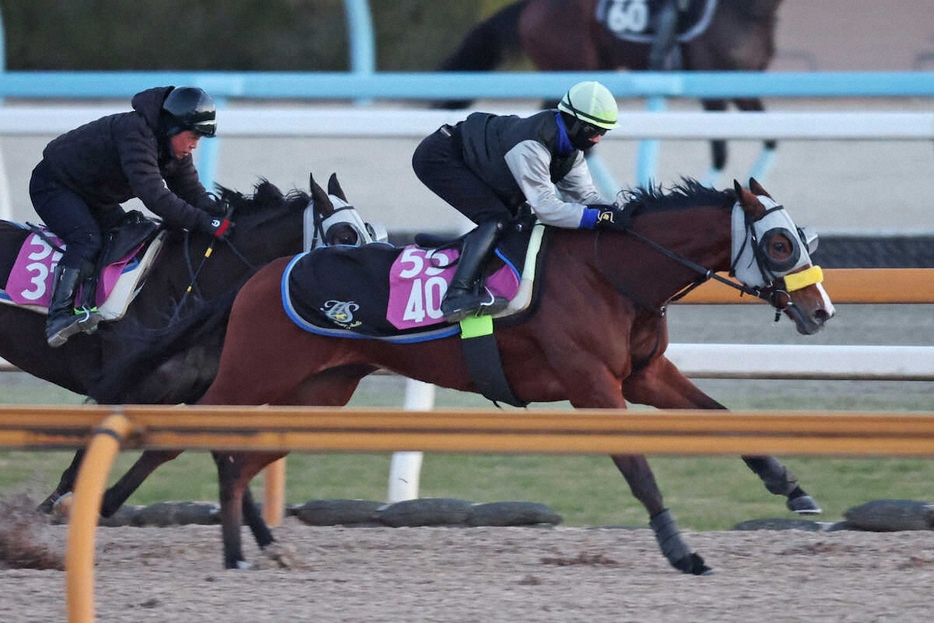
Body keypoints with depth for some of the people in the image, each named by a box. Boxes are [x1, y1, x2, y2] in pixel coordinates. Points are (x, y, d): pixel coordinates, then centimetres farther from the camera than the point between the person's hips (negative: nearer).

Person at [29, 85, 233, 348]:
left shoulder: (174, 150, -3)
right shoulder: (135, 133, -34)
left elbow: (193, 193, 0)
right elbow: (154, 195, -41)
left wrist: (223, 217, -19)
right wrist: (205, 223, -43)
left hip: (95, 198, 10)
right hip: (53, 186, -10)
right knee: (87, 240, -30)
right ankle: (59, 317, -38)